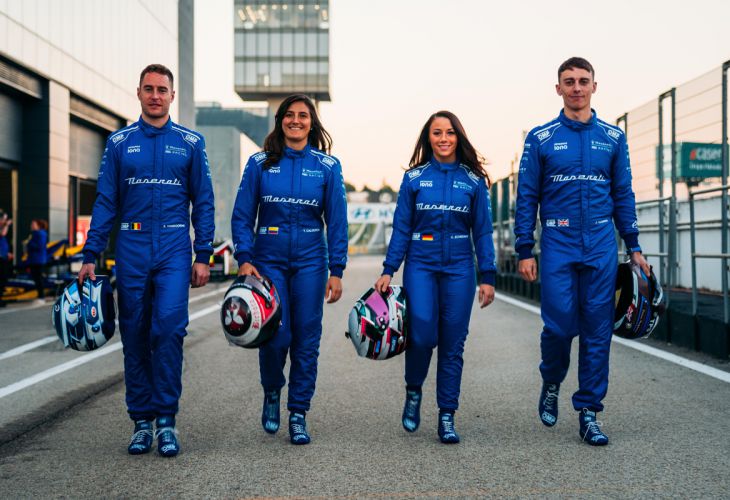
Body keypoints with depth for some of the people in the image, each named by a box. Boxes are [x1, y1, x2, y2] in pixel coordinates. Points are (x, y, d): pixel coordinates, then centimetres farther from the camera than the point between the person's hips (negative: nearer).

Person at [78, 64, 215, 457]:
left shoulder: (190, 143, 6)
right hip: (131, 251, 2)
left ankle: (166, 418, -6)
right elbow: (105, 202, 7)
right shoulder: (119, 142, 9)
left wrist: (203, 255, 0)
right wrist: (90, 257, 1)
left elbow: (203, 202, 7)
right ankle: (141, 421, 14)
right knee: (135, 336, 4)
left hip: (174, 251, -1)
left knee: (169, 325, -15)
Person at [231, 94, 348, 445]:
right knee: (275, 335, -8)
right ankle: (272, 393, 23)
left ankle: (298, 414, 14)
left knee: (307, 339, 1)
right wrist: (245, 259, -8)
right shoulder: (260, 163, 3)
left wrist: (336, 270, -2)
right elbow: (242, 216, 3)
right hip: (269, 259, -1)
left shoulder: (327, 165, 4)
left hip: (310, 261, 1)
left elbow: (337, 221, 3)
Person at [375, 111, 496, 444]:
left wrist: (487, 277, 1)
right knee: (422, 334, -14)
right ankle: (413, 392, 14)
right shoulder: (414, 178, 5)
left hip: (459, 269, 1)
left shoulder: (473, 179, 5)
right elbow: (401, 228, 6)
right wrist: (388, 271, 0)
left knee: (453, 343, 2)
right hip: (420, 266, -1)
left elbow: (482, 231, 6)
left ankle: (447, 416, 13)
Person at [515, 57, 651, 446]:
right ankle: (551, 384, 23)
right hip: (558, 245, -2)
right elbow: (526, 197, 3)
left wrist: (634, 247, 8)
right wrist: (525, 251, -3)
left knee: (598, 330, 2)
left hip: (602, 247, 2)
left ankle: (588, 412, 12)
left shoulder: (613, 137, 10)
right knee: (560, 325, -7)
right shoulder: (540, 138, 4)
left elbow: (623, 195, 13)